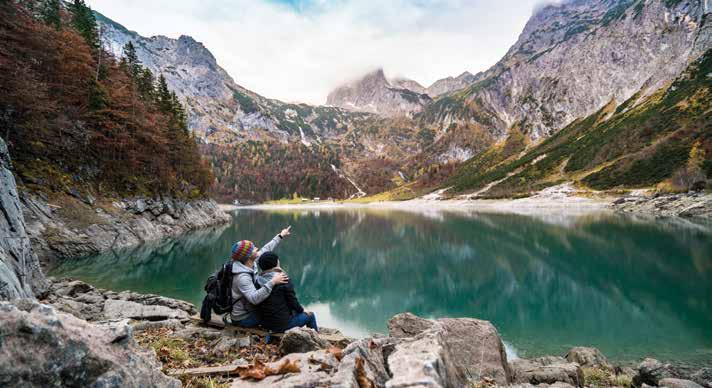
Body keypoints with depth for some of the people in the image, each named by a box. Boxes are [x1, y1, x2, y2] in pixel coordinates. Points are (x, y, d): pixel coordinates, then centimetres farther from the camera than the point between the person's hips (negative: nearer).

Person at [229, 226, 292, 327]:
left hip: (247, 310, 9)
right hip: (243, 319, -9)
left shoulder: (251, 263, -6)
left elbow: (265, 249, 8)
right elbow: (254, 298, -43)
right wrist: (272, 283, -47)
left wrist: (280, 236, 16)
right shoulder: (242, 277, -31)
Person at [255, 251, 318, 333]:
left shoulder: (258, 281, -3)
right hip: (282, 324, -6)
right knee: (310, 315, 16)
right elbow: (292, 301, -12)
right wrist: (301, 310, 7)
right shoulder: (284, 281, -18)